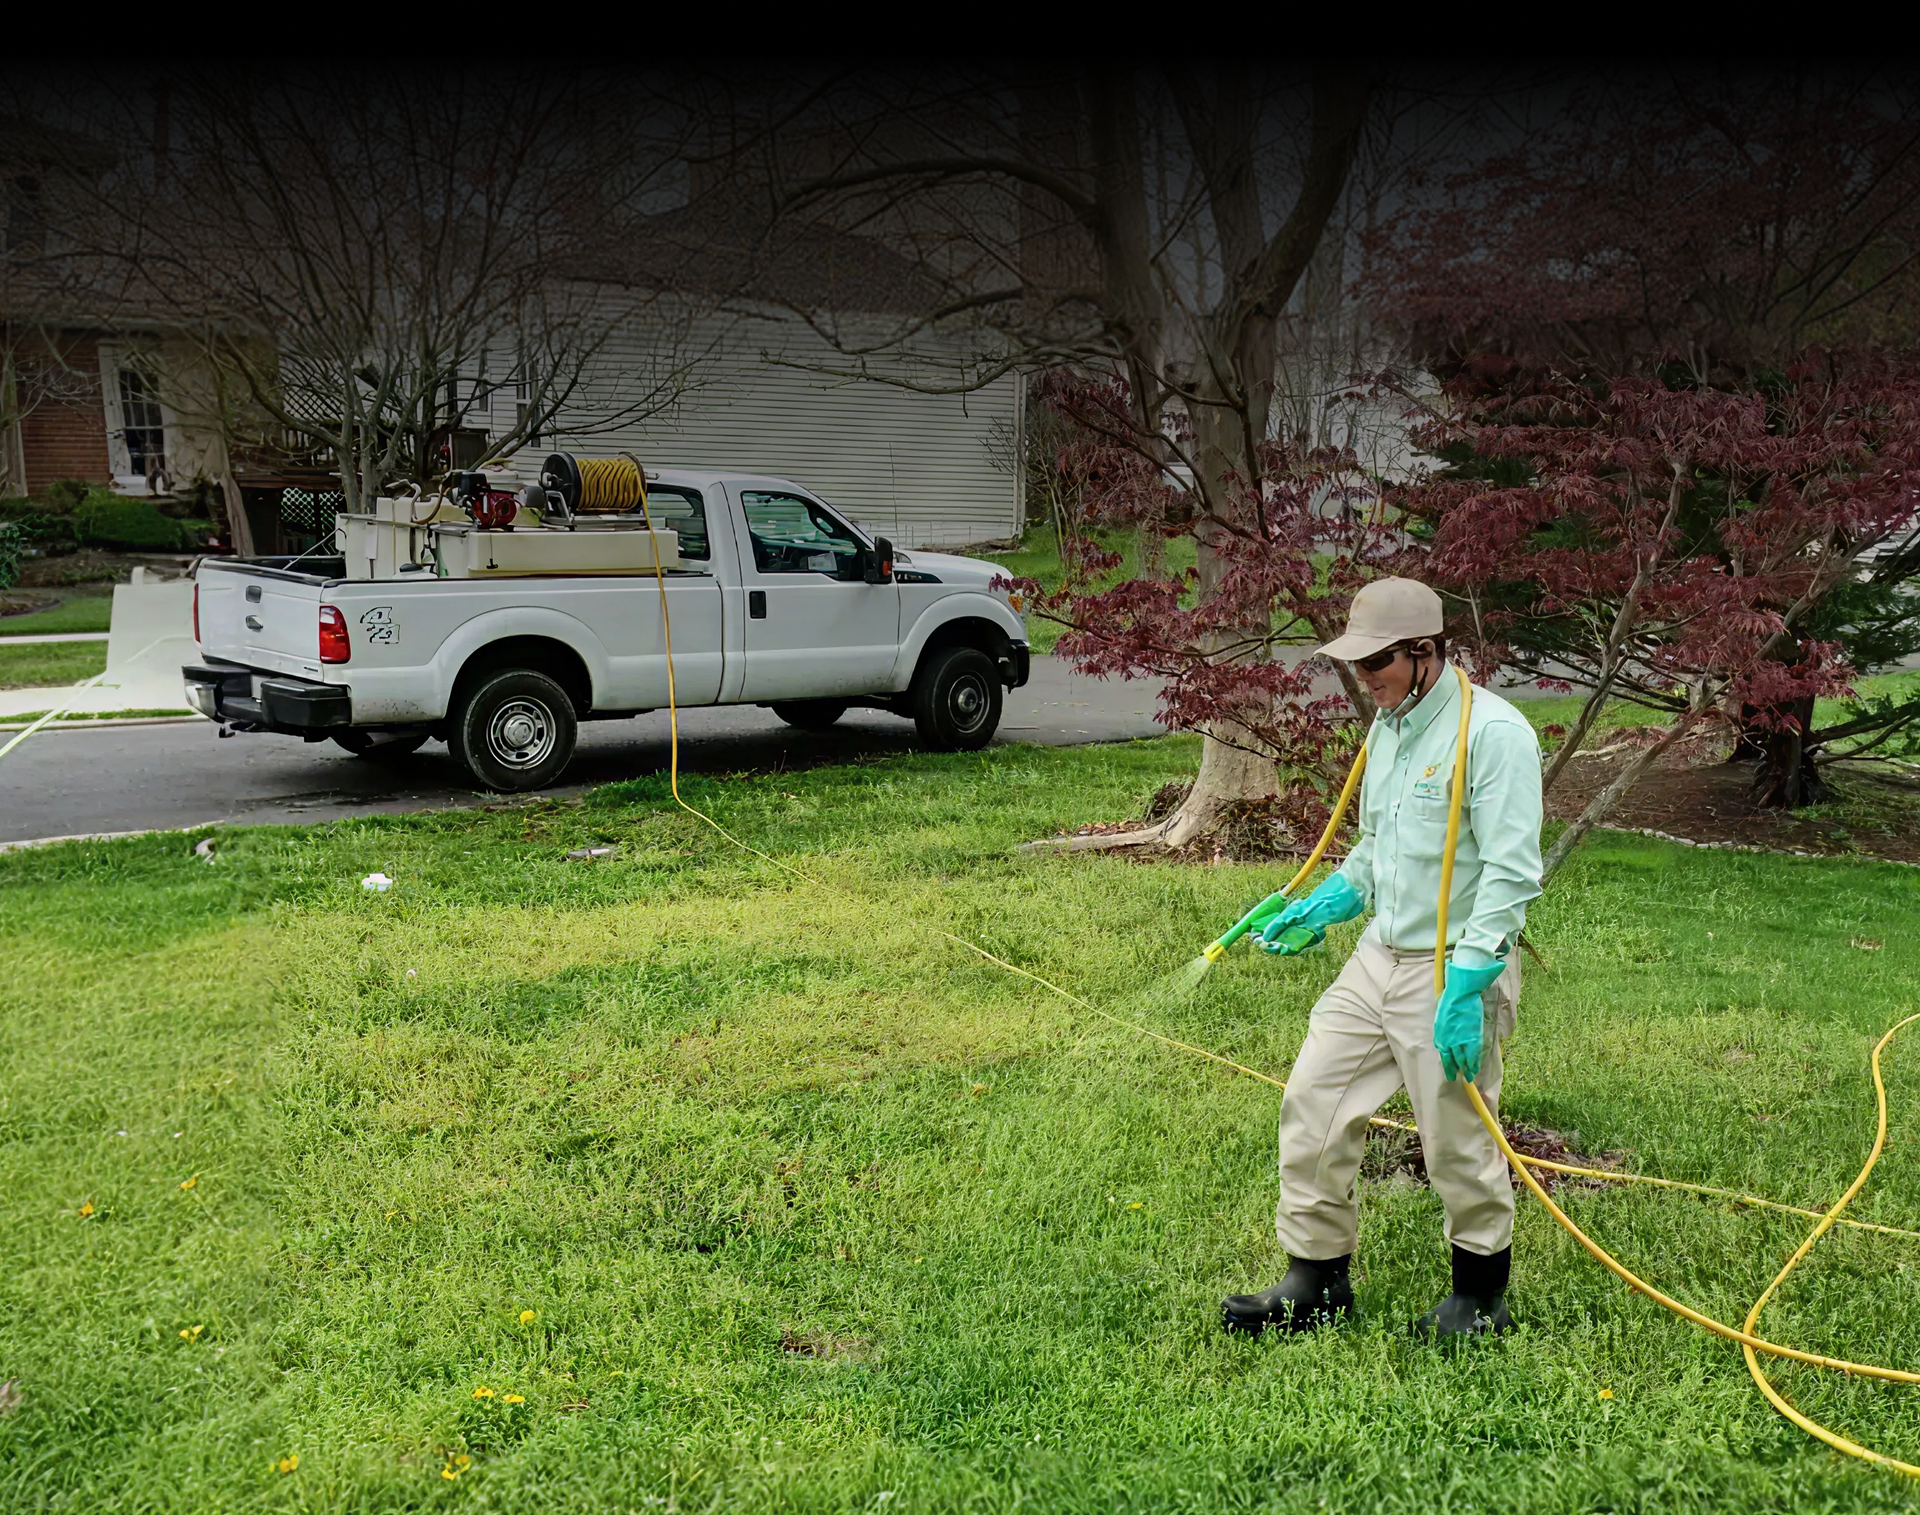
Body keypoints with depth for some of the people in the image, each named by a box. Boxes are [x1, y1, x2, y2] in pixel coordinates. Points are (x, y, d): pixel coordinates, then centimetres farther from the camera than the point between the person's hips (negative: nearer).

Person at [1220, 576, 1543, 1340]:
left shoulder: (1492, 731, -17)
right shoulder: (1390, 726, 11)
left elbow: (1511, 873, -21)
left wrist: (1466, 985, -24)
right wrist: (1321, 906, 11)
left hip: (1454, 969, -8)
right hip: (1377, 958, 8)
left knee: (1458, 1142, 5)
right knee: (1312, 1102, 8)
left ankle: (1481, 1297, 29)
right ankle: (1318, 1281, 23)